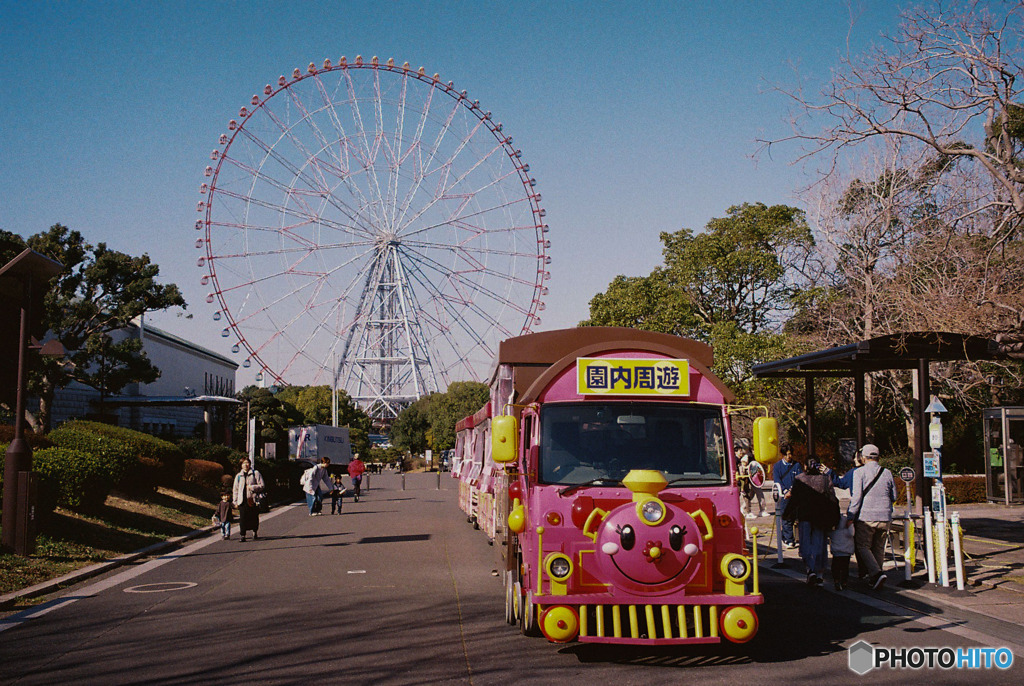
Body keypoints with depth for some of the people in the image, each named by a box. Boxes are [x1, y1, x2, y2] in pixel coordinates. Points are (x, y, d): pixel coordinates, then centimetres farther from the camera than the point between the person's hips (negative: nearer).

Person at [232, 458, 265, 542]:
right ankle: (243, 535, -7)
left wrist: (252, 487, -14)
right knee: (243, 518, -8)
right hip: (242, 501, 2)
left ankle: (255, 532, 27)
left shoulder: (255, 474, 4)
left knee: (254, 518, 6)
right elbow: (235, 489, 17)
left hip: (253, 500, -2)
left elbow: (262, 486, 0)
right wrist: (235, 501, 11)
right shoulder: (238, 476, 14)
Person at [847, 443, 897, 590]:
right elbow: (893, 497, 14)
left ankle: (876, 573, -15)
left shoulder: (859, 472, -6)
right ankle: (874, 578, 16)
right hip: (884, 517, 4)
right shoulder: (887, 473, 7)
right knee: (879, 548, 13)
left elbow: (856, 497, -12)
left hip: (866, 517, -4)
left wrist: (850, 516, -9)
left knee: (863, 546, 3)